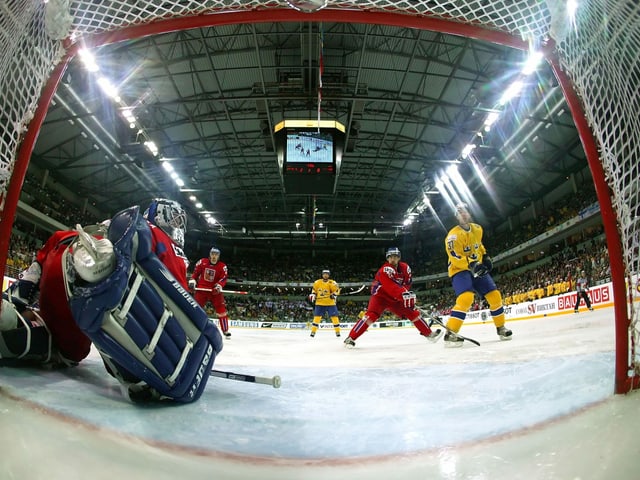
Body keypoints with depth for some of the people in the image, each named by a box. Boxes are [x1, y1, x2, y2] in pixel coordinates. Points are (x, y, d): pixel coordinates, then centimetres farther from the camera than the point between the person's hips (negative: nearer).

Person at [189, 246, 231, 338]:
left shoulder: (222, 266, -5)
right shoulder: (202, 262, -1)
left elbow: (223, 279, -10)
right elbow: (195, 272, 10)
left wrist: (219, 286, -27)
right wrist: (192, 281, -1)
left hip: (215, 290, -1)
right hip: (202, 289, 1)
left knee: (221, 309, -7)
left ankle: (225, 331, 2)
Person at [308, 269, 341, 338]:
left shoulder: (332, 283, -5)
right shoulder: (317, 282, 4)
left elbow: (336, 289, -6)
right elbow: (314, 289, 18)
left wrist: (334, 294, -22)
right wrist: (312, 295, 6)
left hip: (330, 303, -2)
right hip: (320, 303, 2)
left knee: (334, 316, -3)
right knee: (317, 316, -1)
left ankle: (337, 331, 9)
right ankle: (313, 331, 7)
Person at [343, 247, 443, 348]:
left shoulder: (405, 268, -3)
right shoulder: (384, 270, -26)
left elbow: (407, 283, 8)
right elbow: (391, 287, -38)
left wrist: (408, 293, -12)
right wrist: (404, 294, -50)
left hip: (395, 298, 7)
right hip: (380, 296, -6)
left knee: (413, 312, 4)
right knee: (371, 315, -27)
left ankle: (429, 333, 21)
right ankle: (350, 338, -26)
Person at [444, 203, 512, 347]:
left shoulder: (477, 229, 5)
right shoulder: (454, 235, -19)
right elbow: (454, 256, -27)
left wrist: (485, 256, 13)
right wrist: (471, 264, -37)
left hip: (478, 269, 8)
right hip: (459, 270, -7)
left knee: (494, 295, 5)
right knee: (466, 298, -29)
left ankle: (501, 328, 26)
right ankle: (450, 334, -26)